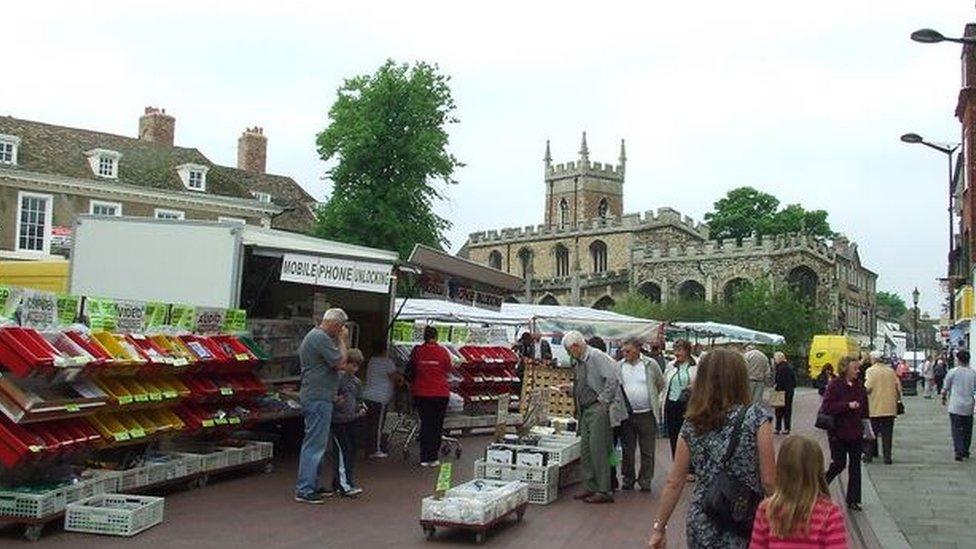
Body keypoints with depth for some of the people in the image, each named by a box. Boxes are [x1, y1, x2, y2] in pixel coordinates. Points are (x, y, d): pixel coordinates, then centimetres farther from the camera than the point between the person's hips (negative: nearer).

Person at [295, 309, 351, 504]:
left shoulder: (313, 335, 18)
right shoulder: (321, 338, -16)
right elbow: (340, 363, -16)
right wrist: (343, 341, -7)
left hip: (314, 397, 11)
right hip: (318, 398, -11)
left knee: (316, 443, 16)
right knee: (315, 444, -8)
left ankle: (312, 485, 24)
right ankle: (304, 490, -5)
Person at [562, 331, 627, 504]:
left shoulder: (597, 357, -13)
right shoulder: (580, 361, 15)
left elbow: (612, 379, -22)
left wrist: (602, 400, -18)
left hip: (599, 409, -10)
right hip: (586, 410, 10)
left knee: (598, 450, -8)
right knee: (585, 450, 11)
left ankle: (604, 491, -1)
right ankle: (589, 488, 20)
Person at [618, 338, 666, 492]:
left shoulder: (650, 365, 0)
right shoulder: (618, 367, 3)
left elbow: (661, 384, 12)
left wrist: (652, 398, 11)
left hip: (646, 415, -1)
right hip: (627, 415, 1)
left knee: (647, 451, 4)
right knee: (627, 450, 9)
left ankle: (645, 480, 13)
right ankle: (628, 479, 20)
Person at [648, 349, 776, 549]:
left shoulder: (692, 424, 1)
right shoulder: (756, 418, -9)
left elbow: (674, 483, 3)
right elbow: (768, 480, -11)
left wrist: (659, 527, 10)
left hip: (701, 527, 4)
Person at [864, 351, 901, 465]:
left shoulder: (871, 371, -8)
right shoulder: (891, 371, 5)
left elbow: (868, 387, -16)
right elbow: (898, 386, 7)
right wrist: (897, 399, 18)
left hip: (874, 408, -3)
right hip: (890, 408, 3)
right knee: (887, 434, 7)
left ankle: (869, 456, 11)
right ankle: (887, 457, 5)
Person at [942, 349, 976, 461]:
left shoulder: (953, 372, -8)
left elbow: (946, 388, -1)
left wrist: (944, 398, 16)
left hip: (955, 406, -3)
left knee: (956, 430, -1)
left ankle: (959, 452, -12)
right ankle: (965, 452, 25)